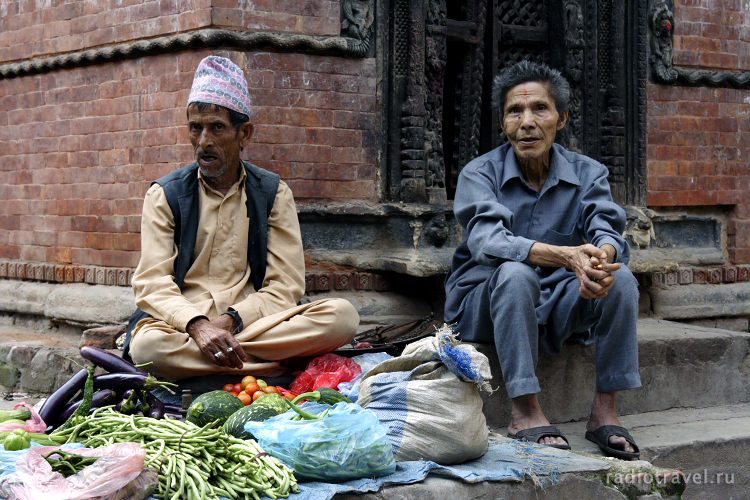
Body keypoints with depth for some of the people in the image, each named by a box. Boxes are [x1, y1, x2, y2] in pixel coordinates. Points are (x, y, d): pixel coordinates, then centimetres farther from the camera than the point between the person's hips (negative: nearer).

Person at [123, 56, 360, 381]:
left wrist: (230, 321, -15)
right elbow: (152, 283, -2)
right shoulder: (164, 195, 10)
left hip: (254, 322, 2)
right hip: (183, 325, -2)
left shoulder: (274, 193, 12)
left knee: (342, 316, -26)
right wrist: (197, 325, -23)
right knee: (147, 345, -37)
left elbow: (284, 288, 4)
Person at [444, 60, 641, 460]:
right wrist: (567, 255, -42)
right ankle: (524, 411, -31)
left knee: (620, 278, -23)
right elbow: (486, 241, -27)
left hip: (553, 306, 3)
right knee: (515, 273, -35)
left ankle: (604, 411, -18)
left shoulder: (587, 173, 2)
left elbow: (608, 233, -14)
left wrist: (601, 254, -41)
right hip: (483, 303, -3)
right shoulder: (480, 174, -8)